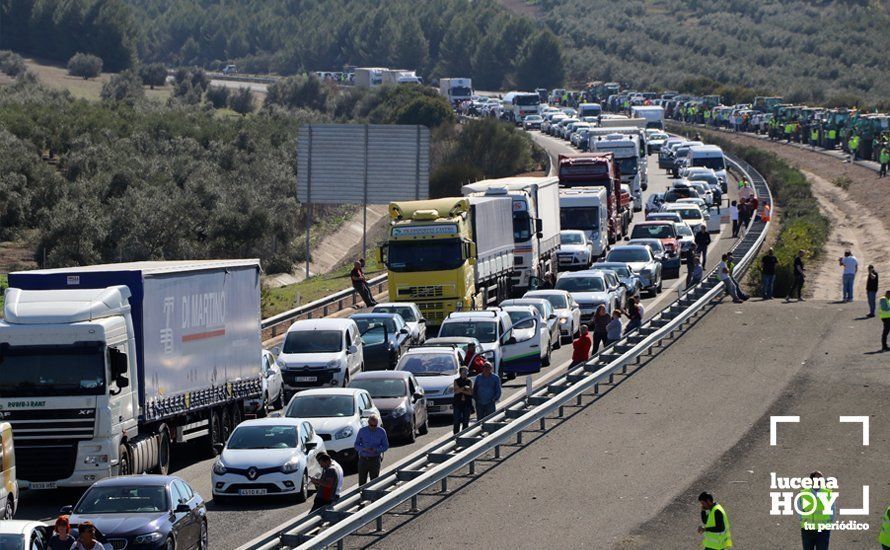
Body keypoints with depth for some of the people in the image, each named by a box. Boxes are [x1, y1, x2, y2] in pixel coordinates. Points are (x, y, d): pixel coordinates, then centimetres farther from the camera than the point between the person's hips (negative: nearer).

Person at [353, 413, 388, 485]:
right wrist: (364, 449, -20)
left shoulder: (381, 432, -1)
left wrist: (375, 449, -17)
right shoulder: (362, 431, -1)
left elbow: (386, 446, 3)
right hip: (363, 459, 1)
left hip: (375, 460, -1)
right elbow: (356, 445, 2)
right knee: (361, 482, 2)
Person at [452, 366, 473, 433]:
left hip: (467, 403, 1)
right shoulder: (456, 381, 5)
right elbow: (456, 391, -9)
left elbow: (470, 392, -5)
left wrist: (461, 390, -12)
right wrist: (464, 388, -21)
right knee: (457, 421, -5)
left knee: (465, 421, 2)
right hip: (457, 403, -1)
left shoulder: (469, 381, 6)